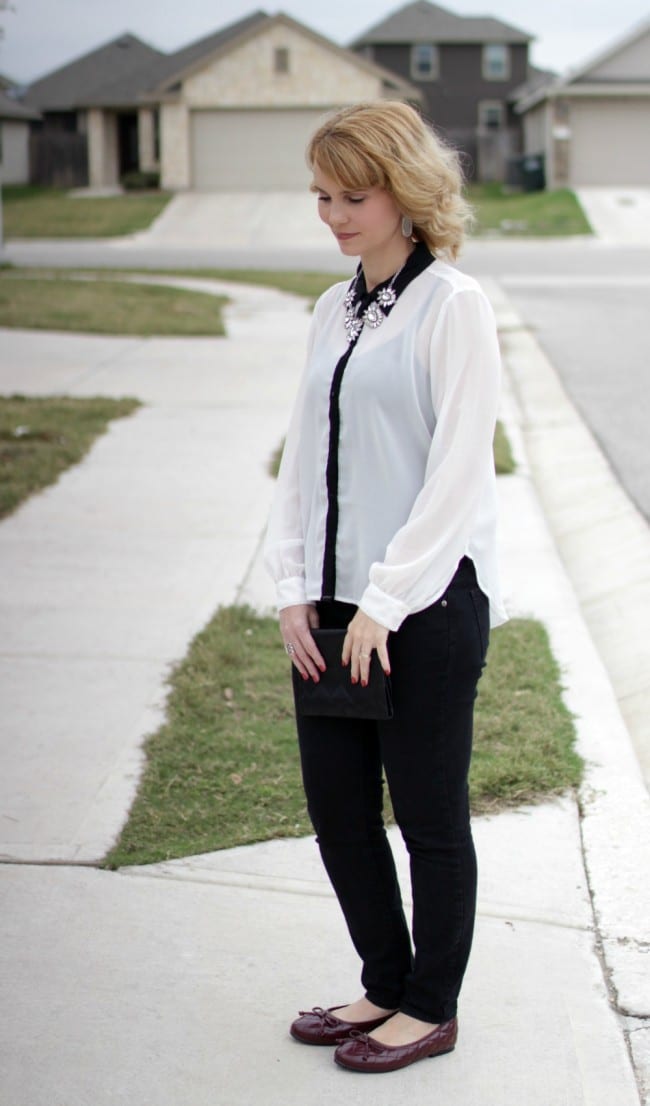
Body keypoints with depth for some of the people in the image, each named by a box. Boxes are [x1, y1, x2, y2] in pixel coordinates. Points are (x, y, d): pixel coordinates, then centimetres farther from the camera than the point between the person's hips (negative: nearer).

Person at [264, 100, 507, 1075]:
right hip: (335, 601, 7)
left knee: (430, 814, 6)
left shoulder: (453, 305, -9)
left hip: (427, 604, -7)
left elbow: (459, 471, -14)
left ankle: (431, 1008, 24)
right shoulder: (334, 311, 12)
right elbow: (304, 452, 12)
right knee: (337, 804, 13)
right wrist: (293, 588, 3)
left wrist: (386, 601, -15)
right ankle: (386, 985, 32)